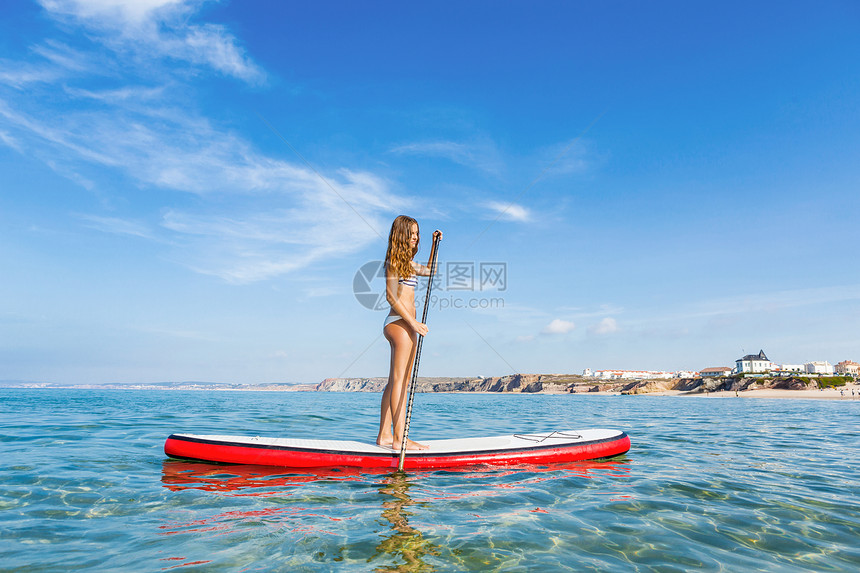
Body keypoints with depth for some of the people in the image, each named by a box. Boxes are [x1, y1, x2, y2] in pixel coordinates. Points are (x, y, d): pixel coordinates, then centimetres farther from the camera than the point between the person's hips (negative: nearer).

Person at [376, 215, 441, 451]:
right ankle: (399, 439, -10)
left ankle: (384, 435, 13)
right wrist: (413, 322, -19)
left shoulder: (406, 262, 21)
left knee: (395, 383, 9)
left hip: (403, 325, 10)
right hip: (400, 324, -10)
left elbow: (429, 271, 37)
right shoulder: (395, 260, -6)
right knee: (399, 382, -11)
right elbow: (391, 296, -14)